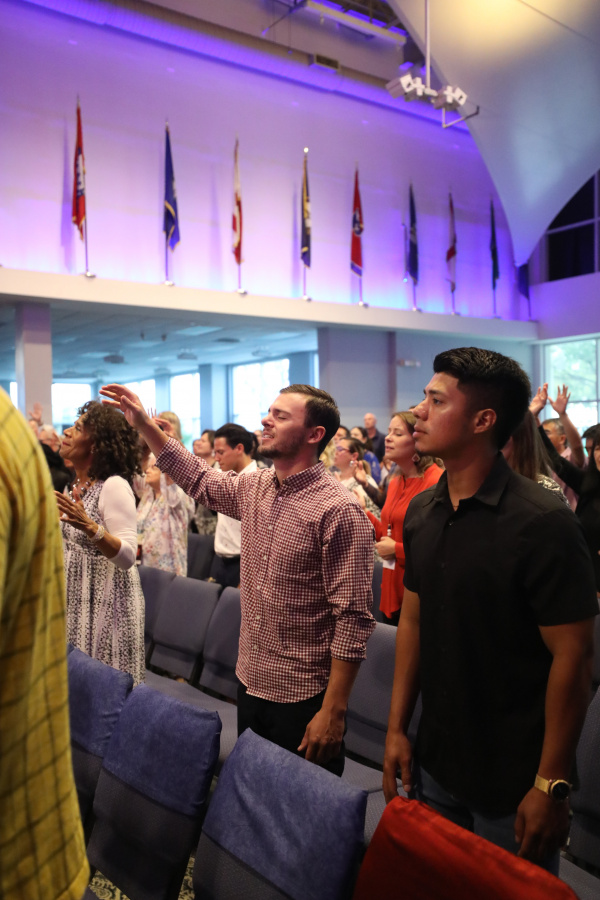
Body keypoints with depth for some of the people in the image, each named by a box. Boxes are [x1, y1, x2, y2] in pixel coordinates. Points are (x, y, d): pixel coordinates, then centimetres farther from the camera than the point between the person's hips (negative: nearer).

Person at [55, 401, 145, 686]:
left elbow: (127, 557, -24)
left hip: (105, 603, -8)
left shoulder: (114, 486, -17)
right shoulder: (76, 485, 8)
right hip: (76, 600, 8)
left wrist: (88, 526, -35)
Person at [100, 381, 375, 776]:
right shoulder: (254, 488, 3)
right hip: (251, 684, 7)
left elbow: (353, 619, -20)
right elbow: (199, 478, 20)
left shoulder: (341, 510, -20)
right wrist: (143, 422, 13)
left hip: (304, 698, -7)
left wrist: (333, 712, -20)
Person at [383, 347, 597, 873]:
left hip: (513, 783, -6)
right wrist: (397, 728, 6)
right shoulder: (422, 512, 0)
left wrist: (551, 785, -15)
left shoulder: (543, 523, -20)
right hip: (435, 765, 6)